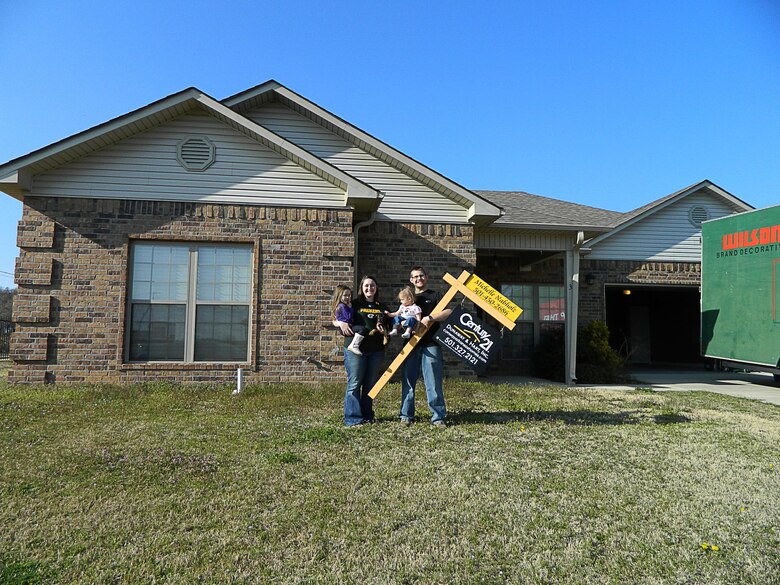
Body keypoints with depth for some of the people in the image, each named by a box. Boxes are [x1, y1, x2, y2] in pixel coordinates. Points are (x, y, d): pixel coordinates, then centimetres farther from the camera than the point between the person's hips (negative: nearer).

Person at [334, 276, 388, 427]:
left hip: (376, 350, 4)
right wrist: (341, 323, -17)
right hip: (355, 348, -4)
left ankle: (367, 415, 20)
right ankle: (353, 418, 1)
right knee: (354, 383, -4)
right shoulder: (354, 304, 4)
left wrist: (384, 329, -2)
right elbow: (335, 320, 5)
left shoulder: (381, 307, 16)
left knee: (370, 384, 10)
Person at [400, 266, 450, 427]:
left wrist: (429, 318, -17)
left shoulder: (434, 296, 8)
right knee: (408, 381, 6)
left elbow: (449, 312, -7)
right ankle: (406, 415, 16)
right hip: (411, 345, 4)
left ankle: (438, 417, 5)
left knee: (433, 383, -3)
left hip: (430, 345, -3)